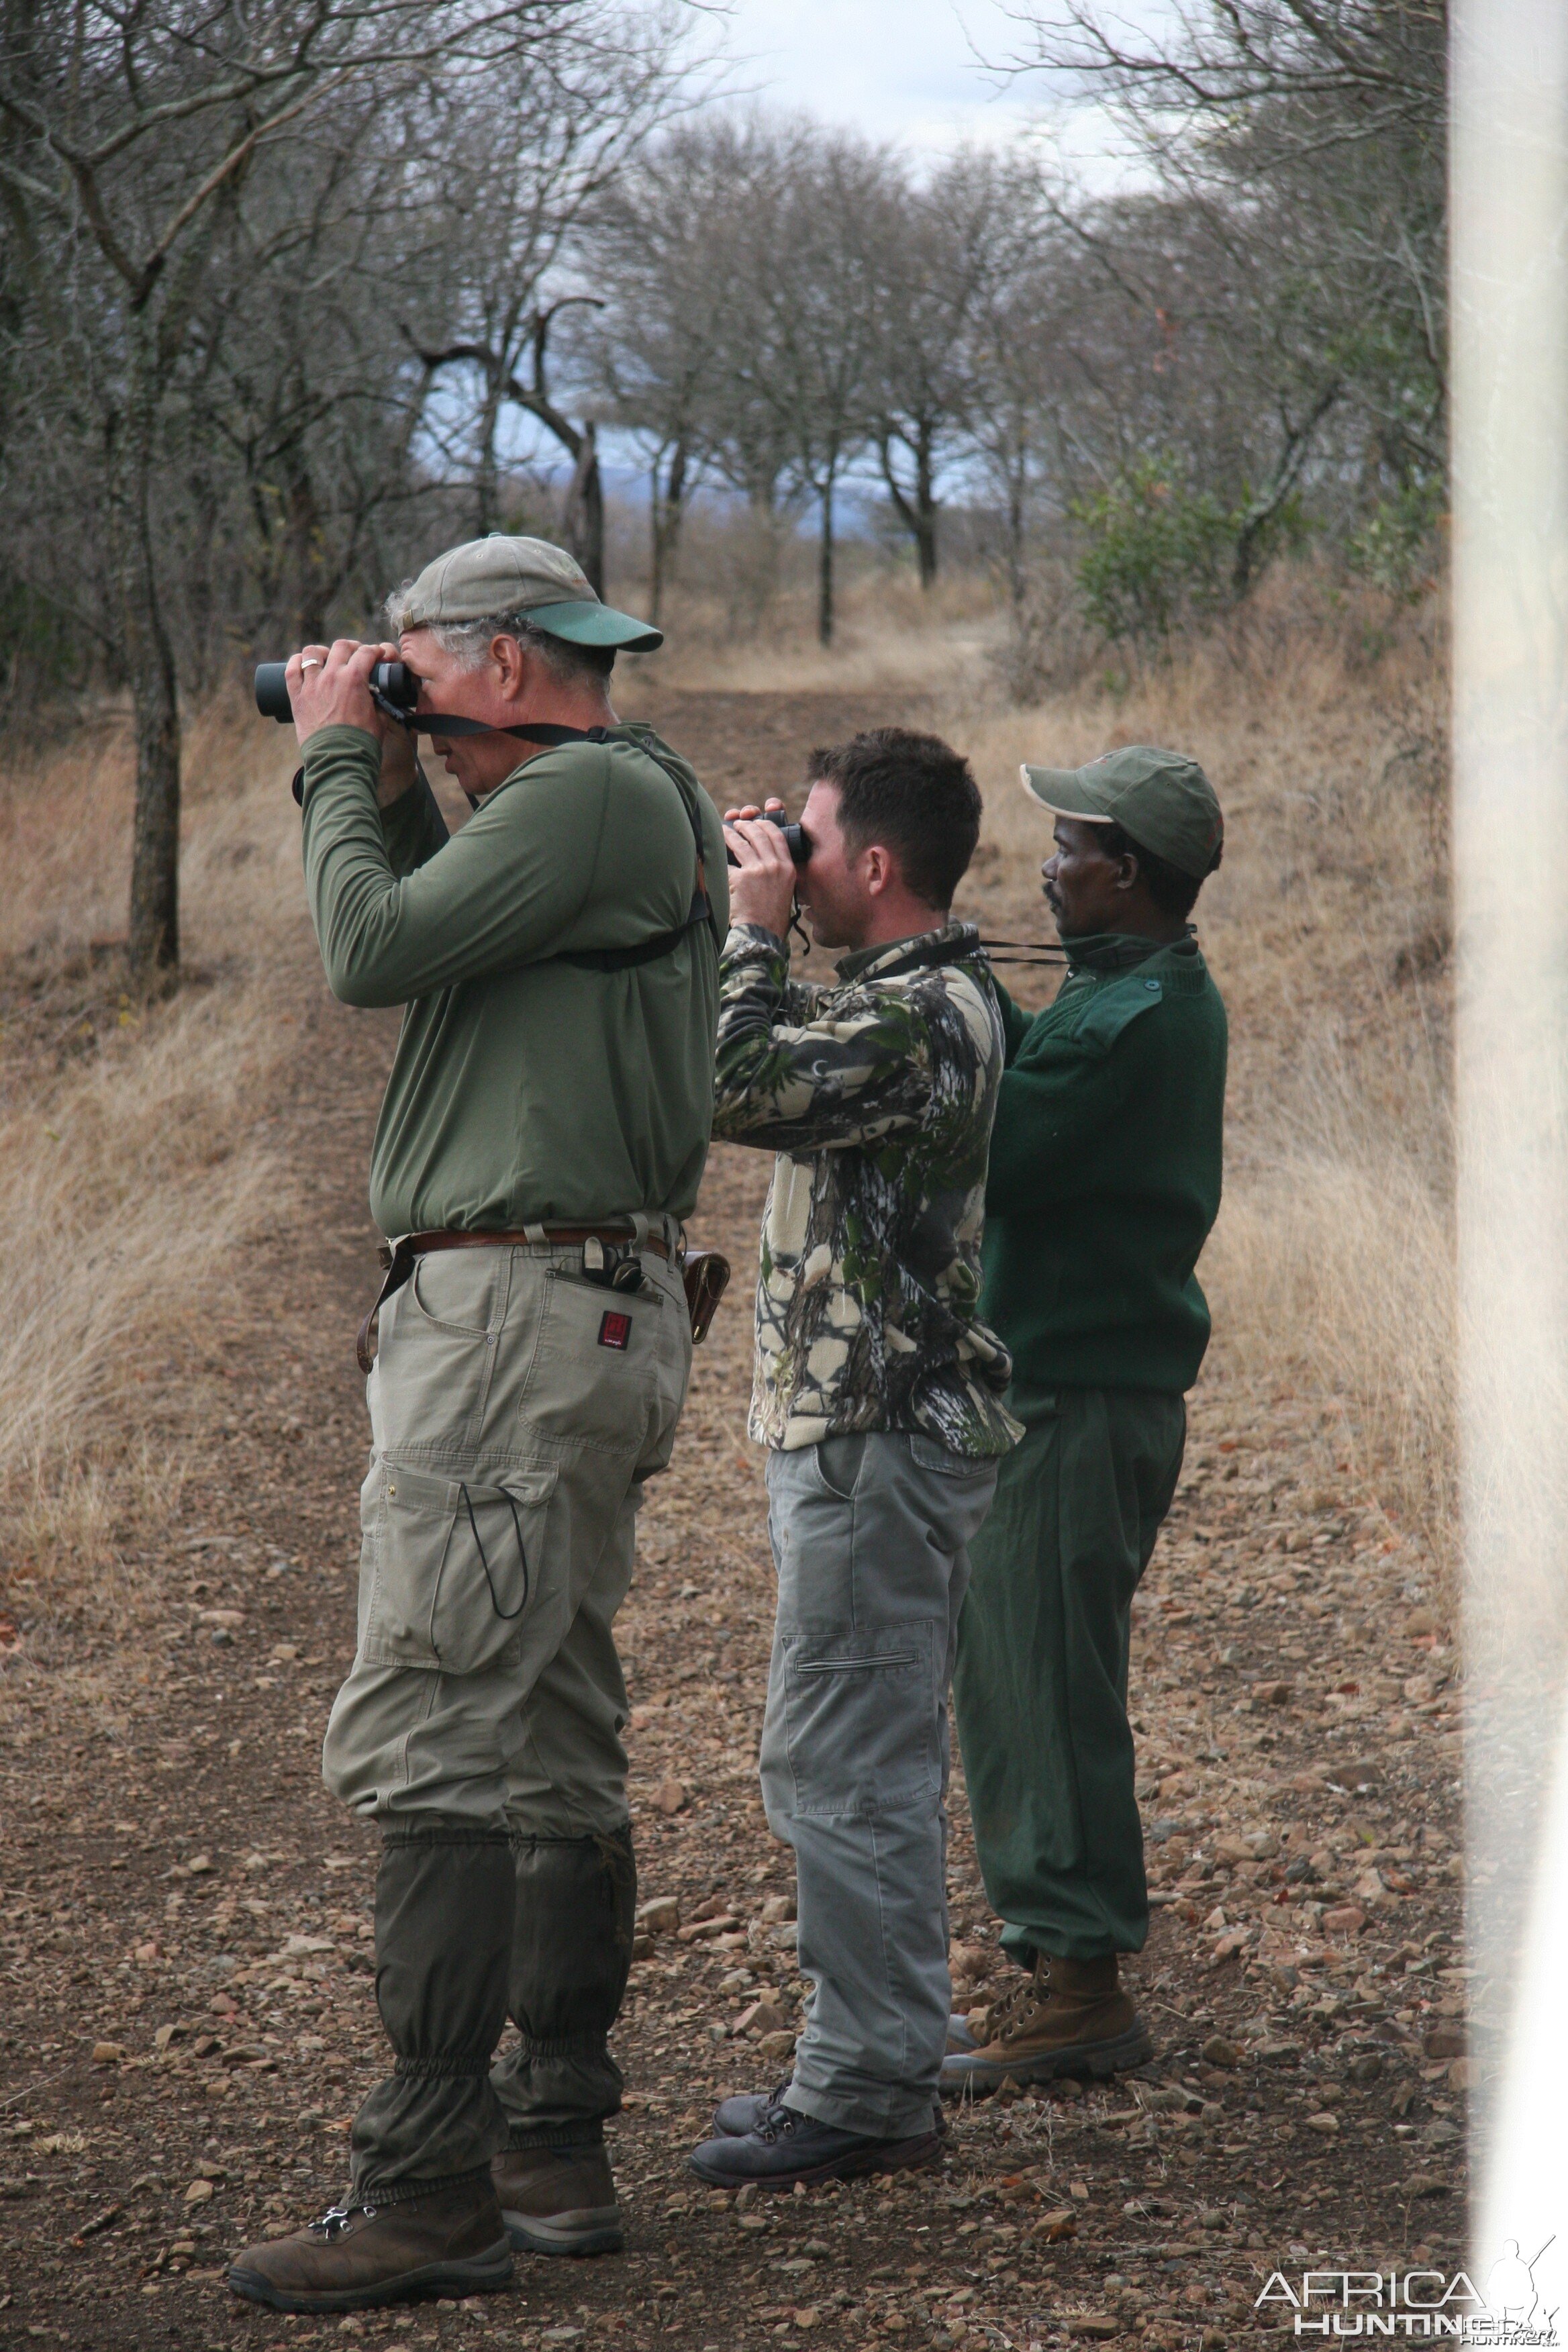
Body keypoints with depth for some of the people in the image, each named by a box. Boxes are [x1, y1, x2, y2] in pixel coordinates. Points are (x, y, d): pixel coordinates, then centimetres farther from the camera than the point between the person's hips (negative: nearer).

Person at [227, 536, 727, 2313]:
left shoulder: (589, 792, -12)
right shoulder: (636, 797, 20)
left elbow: (374, 953, -16)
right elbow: (445, 946, 28)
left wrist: (340, 760, -2)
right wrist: (388, 789, 17)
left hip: (516, 1312, -11)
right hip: (600, 1317, 11)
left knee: (428, 1739, -12)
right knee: (554, 1745, 13)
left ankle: (431, 2192, -13)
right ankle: (554, 2149, 19)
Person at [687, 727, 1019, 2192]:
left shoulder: (926, 1014, -17)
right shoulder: (910, 997, 16)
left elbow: (743, 1089, -27)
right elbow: (784, 1086, 21)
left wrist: (752, 931, -14)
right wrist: (753, 932, 14)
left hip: (882, 1439, -11)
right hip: (854, 1426, 11)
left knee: (841, 1765, -7)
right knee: (862, 1766, 15)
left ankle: (864, 2090, -3)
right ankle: (875, 2069, 23)